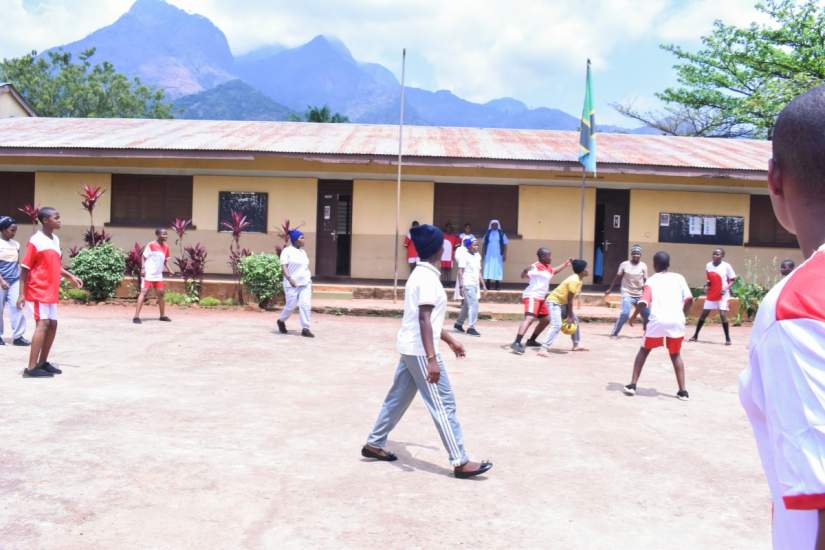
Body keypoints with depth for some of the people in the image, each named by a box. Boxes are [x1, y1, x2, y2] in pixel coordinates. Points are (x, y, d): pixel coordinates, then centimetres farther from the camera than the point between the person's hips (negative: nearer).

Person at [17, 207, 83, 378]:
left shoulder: (55, 240, 11)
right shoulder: (36, 241, -13)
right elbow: (25, 268, -13)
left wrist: (71, 276, 15)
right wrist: (22, 294, -16)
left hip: (51, 292, 9)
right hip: (38, 291, -9)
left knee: (52, 325, 10)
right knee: (42, 324, -14)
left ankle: (43, 363, 22)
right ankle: (31, 368, -14)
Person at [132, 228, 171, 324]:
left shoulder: (166, 247, 8)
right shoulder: (151, 245, -10)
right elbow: (143, 256, -9)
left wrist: (166, 268, 6)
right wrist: (143, 268, -19)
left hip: (158, 275, 7)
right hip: (148, 274, -7)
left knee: (161, 293, 8)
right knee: (144, 292, -11)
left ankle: (163, 315, 20)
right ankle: (136, 316, -11)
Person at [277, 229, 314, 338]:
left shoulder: (303, 252, 14)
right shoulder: (287, 251, -6)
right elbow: (283, 266, -14)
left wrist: (309, 280, 18)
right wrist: (289, 279, -27)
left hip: (305, 283, 5)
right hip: (292, 284, -5)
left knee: (306, 305, -7)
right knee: (291, 305, 0)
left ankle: (305, 329, -6)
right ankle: (281, 321, 28)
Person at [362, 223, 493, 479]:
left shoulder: (420, 274, 13)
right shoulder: (428, 278, -18)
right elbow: (424, 320, -24)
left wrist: (450, 340, 25)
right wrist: (431, 359, -27)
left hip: (410, 348, 10)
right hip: (420, 350, -10)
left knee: (398, 398, 18)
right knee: (444, 404, -6)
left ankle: (374, 444, 27)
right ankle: (460, 462, -2)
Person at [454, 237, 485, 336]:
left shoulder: (478, 256, 12)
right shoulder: (465, 256, -9)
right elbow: (460, 272, -13)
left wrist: (483, 285, 15)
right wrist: (461, 286, -19)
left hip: (475, 284, 8)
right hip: (467, 284, -8)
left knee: (467, 306, 16)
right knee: (474, 305, -12)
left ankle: (458, 323, 31)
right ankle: (471, 328, -6)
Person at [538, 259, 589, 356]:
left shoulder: (579, 280, 6)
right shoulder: (574, 281, -24)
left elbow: (570, 299, 8)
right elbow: (569, 300, -22)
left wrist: (571, 315, 7)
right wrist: (569, 316, -17)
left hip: (562, 302, 11)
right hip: (554, 301, -11)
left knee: (575, 320, 19)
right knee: (557, 325, -25)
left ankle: (576, 345, 32)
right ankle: (543, 349, -29)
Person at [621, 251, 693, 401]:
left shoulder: (651, 281, 7)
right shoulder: (679, 278, 13)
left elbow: (642, 304, -5)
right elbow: (689, 299, 2)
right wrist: (682, 315, 17)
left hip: (657, 321, -2)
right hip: (676, 321, 2)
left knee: (644, 351, 19)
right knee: (676, 355, 21)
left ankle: (632, 385, 12)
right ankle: (683, 391, 11)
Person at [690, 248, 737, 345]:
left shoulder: (726, 266, -11)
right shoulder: (708, 265, 2)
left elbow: (733, 279, -6)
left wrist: (726, 288, -21)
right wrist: (706, 285, -2)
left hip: (722, 296, -5)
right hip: (711, 295, 5)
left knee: (723, 315, -12)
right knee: (703, 314, 7)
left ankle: (728, 338, 1)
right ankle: (695, 335, 18)